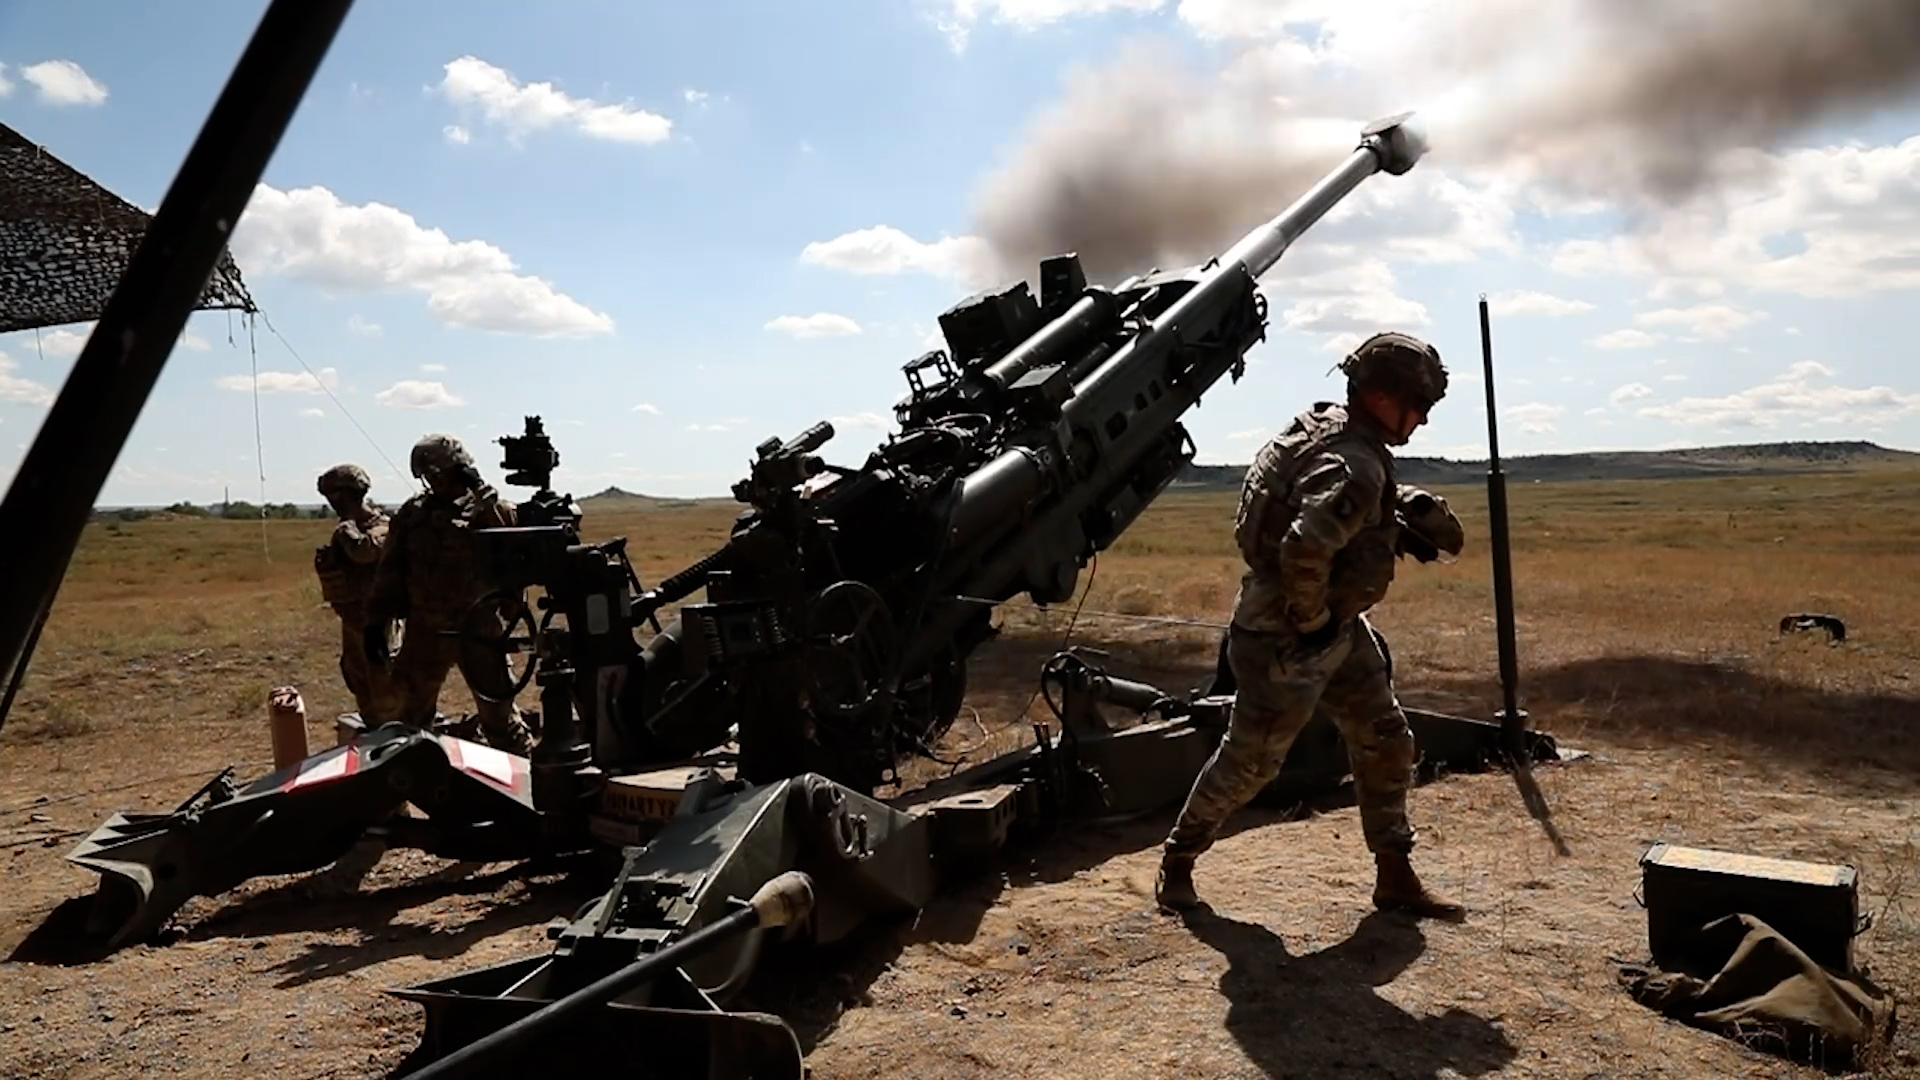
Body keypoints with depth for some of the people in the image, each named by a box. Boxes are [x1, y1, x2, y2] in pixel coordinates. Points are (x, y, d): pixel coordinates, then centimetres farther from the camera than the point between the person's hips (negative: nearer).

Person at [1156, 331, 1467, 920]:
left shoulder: (1329, 426, 3)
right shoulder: (1353, 467, -27)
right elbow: (1305, 550, -40)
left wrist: (1412, 504, 12)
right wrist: (1313, 621, -23)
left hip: (1337, 628, 10)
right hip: (1286, 638, -10)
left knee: (1385, 741, 13)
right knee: (1248, 761, 5)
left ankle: (1395, 877, 24)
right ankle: (1176, 862, 24)